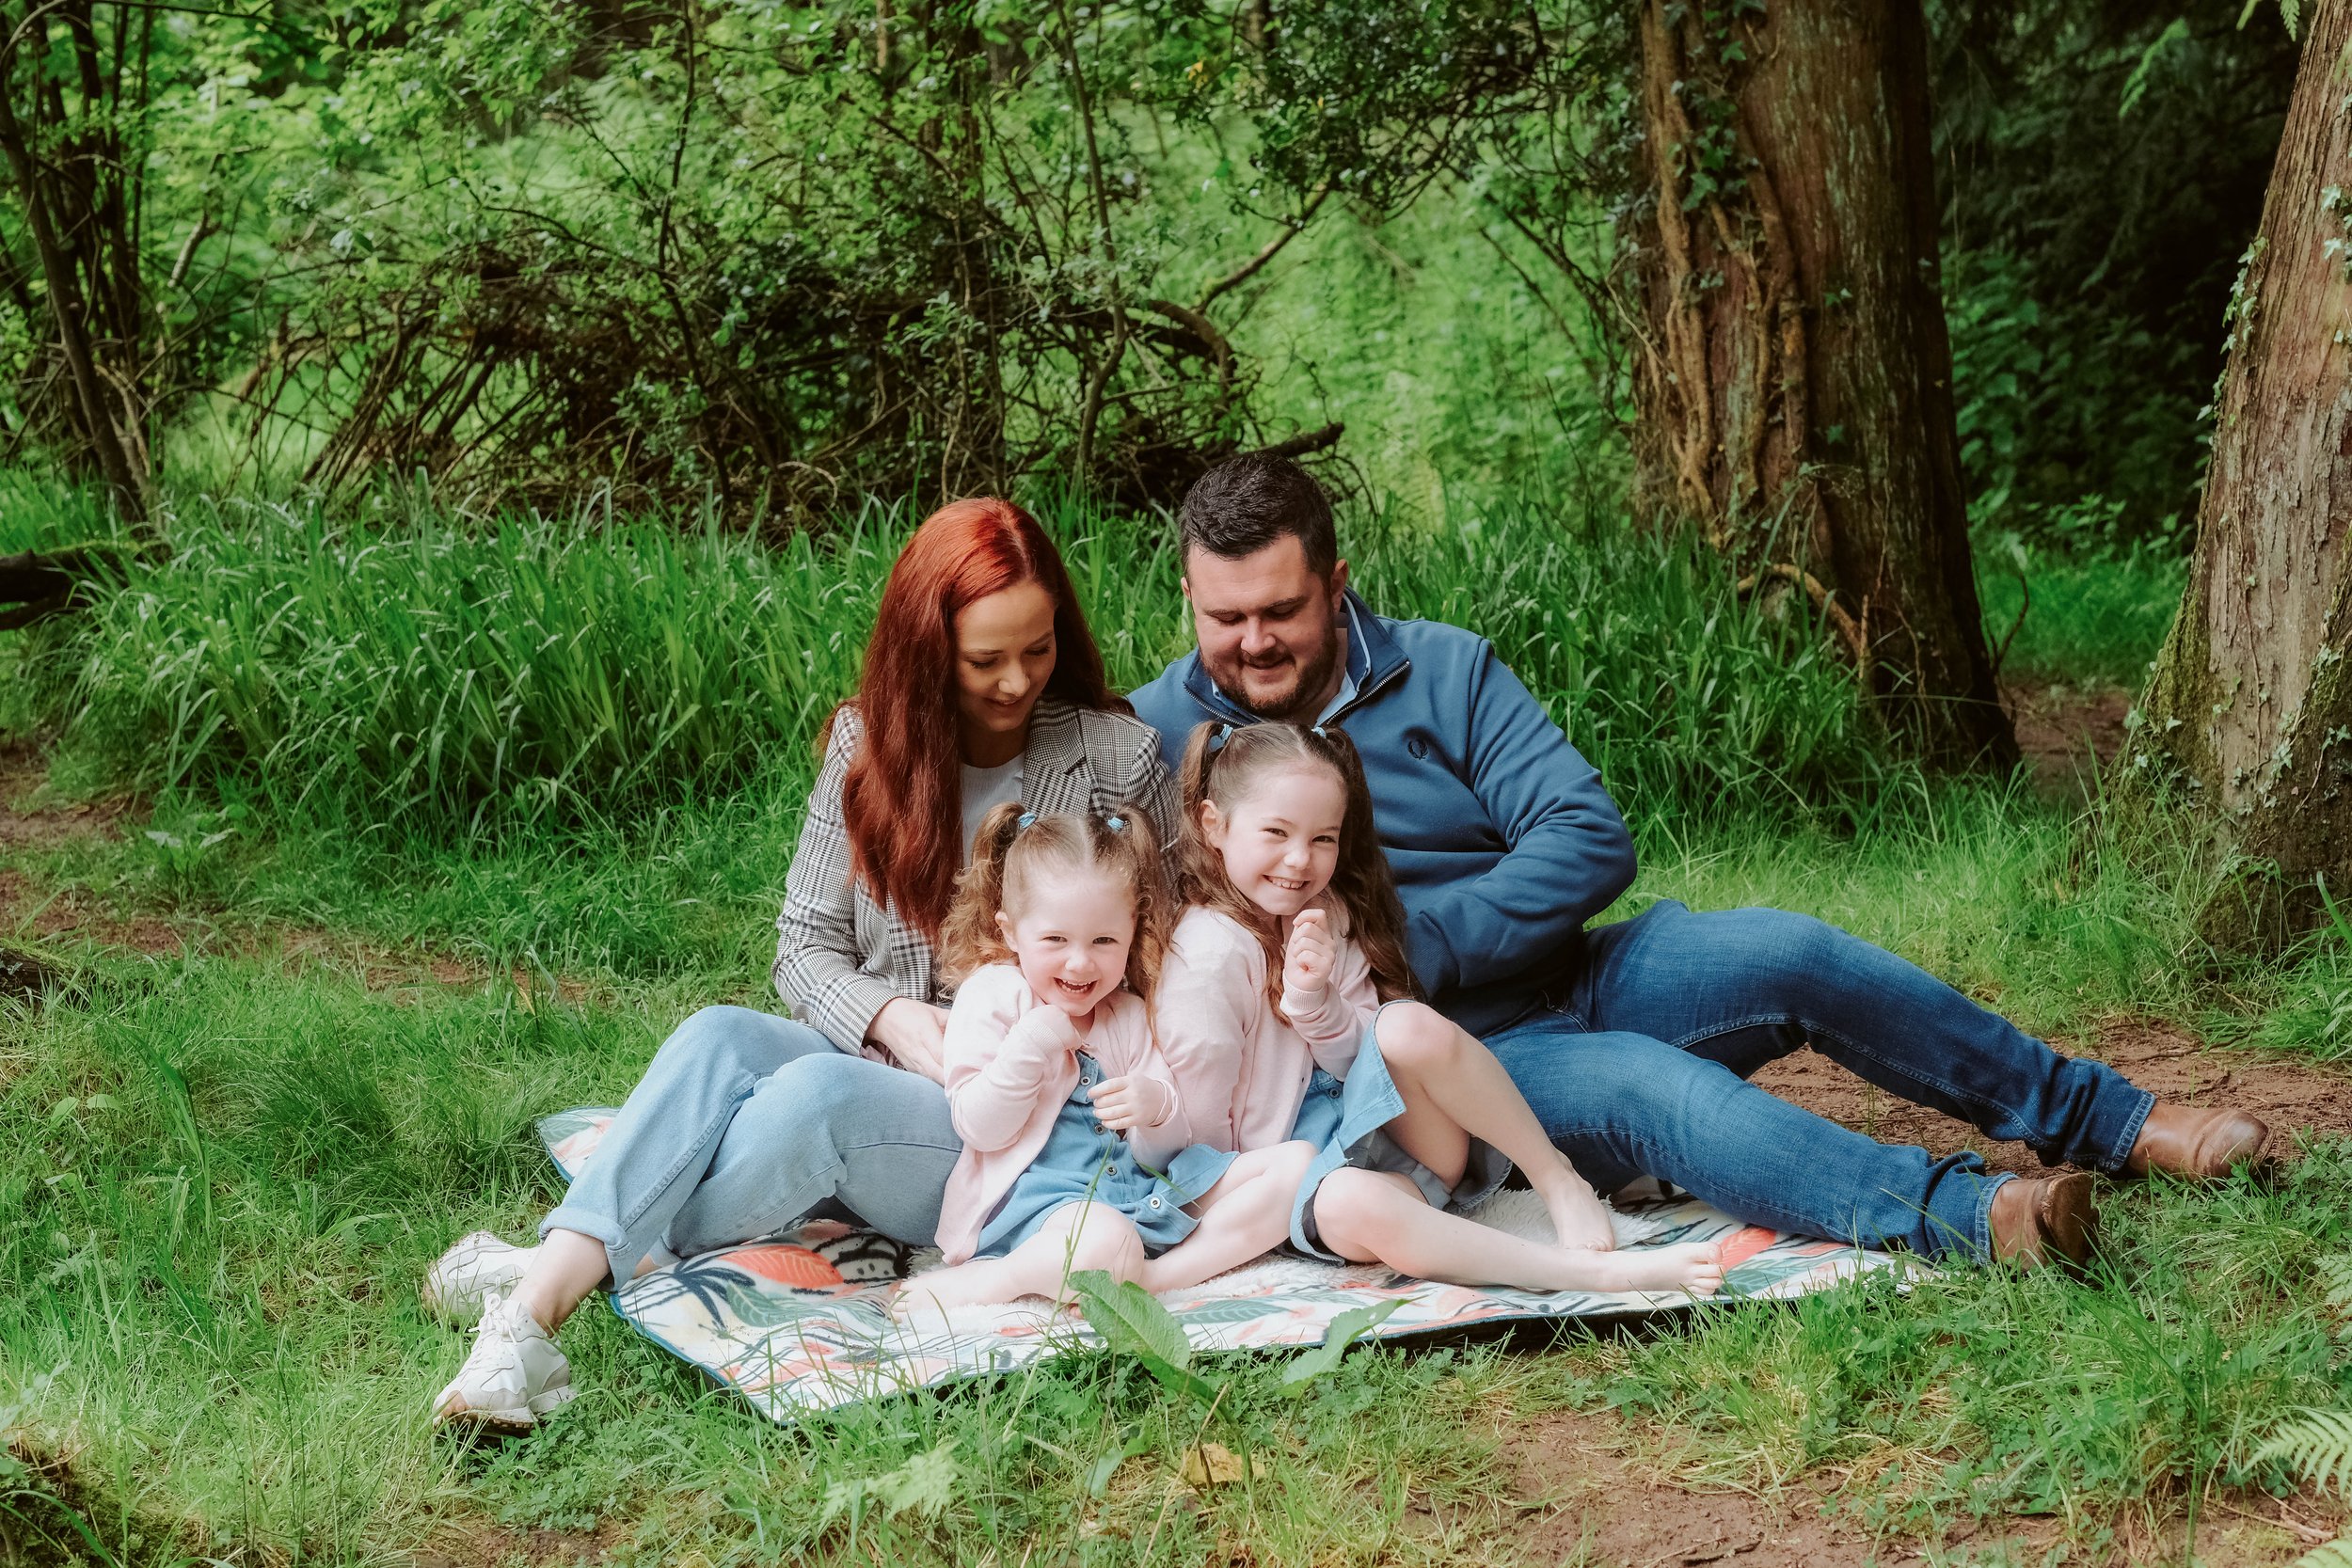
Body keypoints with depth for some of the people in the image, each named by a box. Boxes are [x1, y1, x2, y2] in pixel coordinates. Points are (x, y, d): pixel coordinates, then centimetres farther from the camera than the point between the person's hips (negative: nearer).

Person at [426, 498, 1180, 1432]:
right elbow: (806, 945, 6)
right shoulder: (870, 742, 6)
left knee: (822, 1091, -35)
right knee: (718, 1040, -30)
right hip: (873, 1065, 3)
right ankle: (534, 1309, -45)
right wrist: (886, 1018, -14)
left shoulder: (1118, 760, -1)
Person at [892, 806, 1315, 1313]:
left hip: (1141, 1184, 8)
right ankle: (987, 1282, -17)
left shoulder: (1130, 1014, 16)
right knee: (1106, 1242, -43)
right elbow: (979, 1129, -7)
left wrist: (1157, 1109, -13)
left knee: (1296, 1163, -4)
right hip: (1034, 1190, -8)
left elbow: (1163, 1152, 10)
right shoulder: (992, 996, 2)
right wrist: (1030, 1044, -17)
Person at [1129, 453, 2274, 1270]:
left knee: (1785, 955, -18)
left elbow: (1590, 842, -6)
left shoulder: (1440, 670, 3)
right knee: (1646, 1087, -32)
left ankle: (2110, 1123, -6)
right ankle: (1962, 1218, -49)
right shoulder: (1151, 738, -1)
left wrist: (1406, 949, -17)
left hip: (1565, 982, 4)